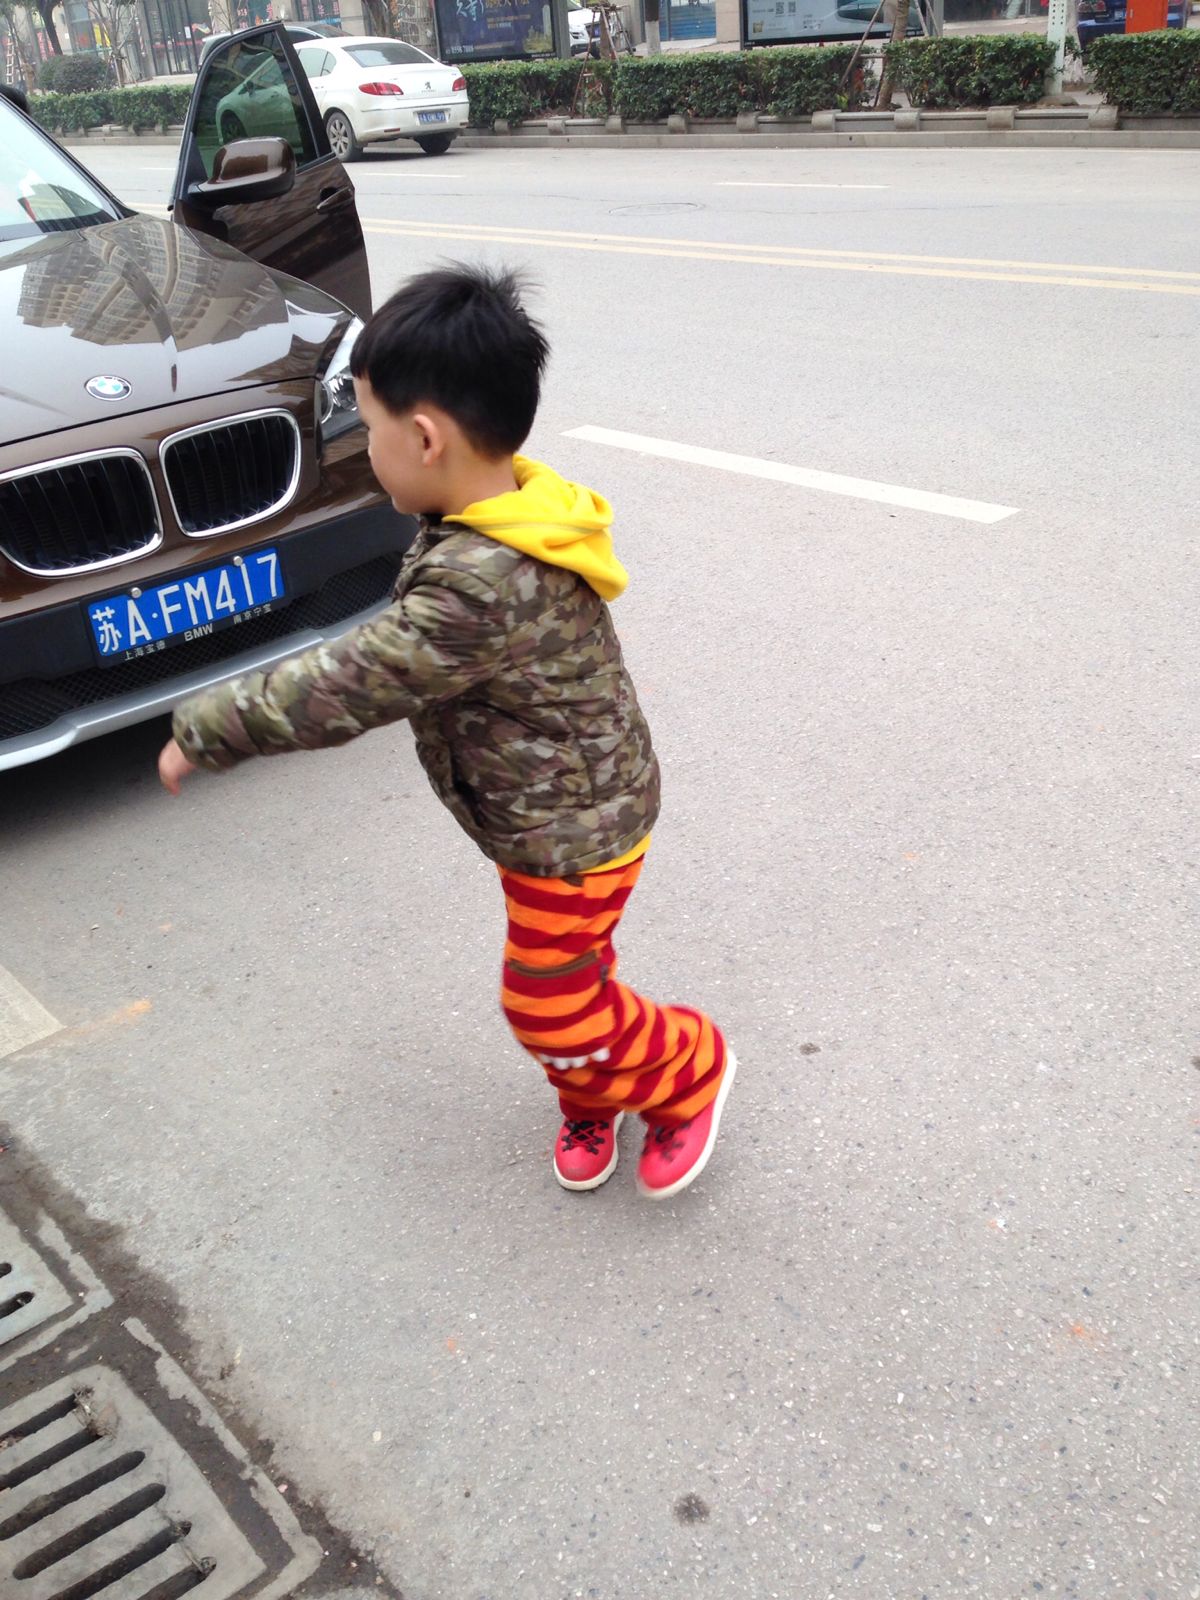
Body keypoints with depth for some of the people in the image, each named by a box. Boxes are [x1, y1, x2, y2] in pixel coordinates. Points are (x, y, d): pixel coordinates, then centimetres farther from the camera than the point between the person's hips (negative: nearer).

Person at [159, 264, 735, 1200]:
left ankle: (688, 1069, 30)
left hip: (573, 833, -9)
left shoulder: (483, 587, -36)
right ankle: (592, 1102, 43)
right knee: (565, 976, 22)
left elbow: (346, 689, -29)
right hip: (568, 811, 9)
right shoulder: (521, 510, -6)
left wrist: (205, 732, -17)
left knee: (549, 1006, 8)